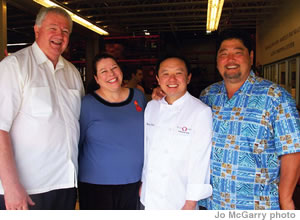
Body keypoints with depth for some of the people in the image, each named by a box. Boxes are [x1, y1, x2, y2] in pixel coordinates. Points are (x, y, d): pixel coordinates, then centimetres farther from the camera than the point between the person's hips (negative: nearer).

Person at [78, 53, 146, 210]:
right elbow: (76, 143, -2)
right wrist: (74, 178, 1)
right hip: (96, 185, -4)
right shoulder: (88, 103, -10)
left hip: (133, 183, 4)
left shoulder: (138, 96, 3)